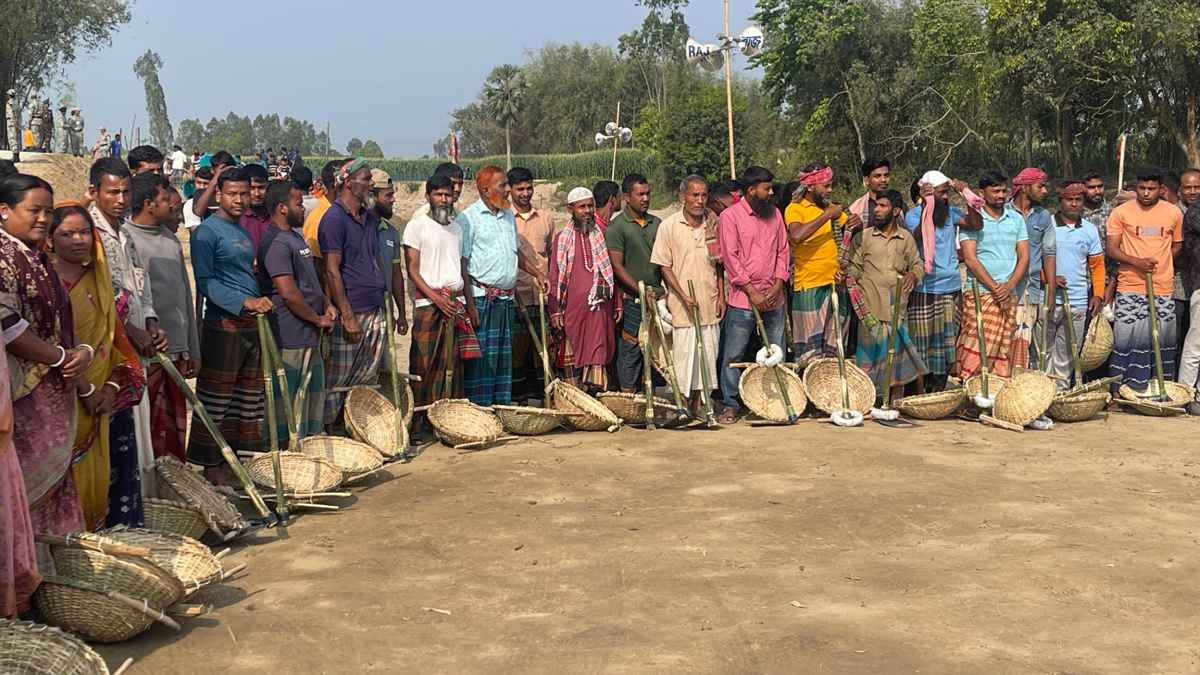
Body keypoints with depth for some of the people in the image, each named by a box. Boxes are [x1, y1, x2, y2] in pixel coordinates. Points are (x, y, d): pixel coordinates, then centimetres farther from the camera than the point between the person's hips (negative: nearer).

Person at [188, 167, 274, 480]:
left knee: (248, 394, 13)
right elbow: (205, 282, -16)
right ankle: (211, 462, 5)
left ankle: (238, 452, 23)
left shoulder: (242, 231, 16)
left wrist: (259, 300, 17)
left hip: (250, 324, 9)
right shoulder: (207, 231, -9)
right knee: (216, 397, -2)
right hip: (223, 324, -8)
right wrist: (244, 301, -23)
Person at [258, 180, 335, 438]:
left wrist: (326, 304, 8)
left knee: (314, 394, 17)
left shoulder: (295, 235, 15)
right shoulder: (276, 242, -17)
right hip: (290, 338, -10)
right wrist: (318, 319, -11)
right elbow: (288, 293, -23)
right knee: (290, 397, -3)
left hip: (309, 337, 10)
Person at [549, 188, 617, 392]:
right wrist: (555, 311, -4)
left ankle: (595, 388, -11)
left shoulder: (603, 236, 13)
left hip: (600, 306, 2)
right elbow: (555, 277, 2)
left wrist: (617, 304, 12)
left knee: (597, 350, -9)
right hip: (572, 307, -2)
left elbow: (612, 273, 17)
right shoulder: (562, 238, 5)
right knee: (571, 355, 2)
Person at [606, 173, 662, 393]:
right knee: (631, 349, -1)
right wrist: (641, 290, -16)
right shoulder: (616, 226, -6)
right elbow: (617, 267, -10)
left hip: (657, 296, 5)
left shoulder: (657, 223, 11)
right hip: (633, 299, -5)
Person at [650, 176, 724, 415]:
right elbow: (664, 266, -5)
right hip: (682, 306, -4)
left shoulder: (713, 224, 5)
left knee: (707, 355, 8)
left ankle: (698, 405, 19)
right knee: (683, 355, -2)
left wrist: (721, 296, 4)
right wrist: (684, 296, -12)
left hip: (710, 305, 4)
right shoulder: (669, 225, -5)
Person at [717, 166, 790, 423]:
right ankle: (731, 405, 9)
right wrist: (752, 292, -13)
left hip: (773, 298, 5)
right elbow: (731, 257, -10)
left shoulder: (774, 214, 10)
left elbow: (782, 251, 11)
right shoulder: (730, 216, -6)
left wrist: (777, 285, -3)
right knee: (733, 355, 0)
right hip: (743, 299, -5)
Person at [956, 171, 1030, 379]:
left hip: (1009, 295, 4)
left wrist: (1009, 286, -7)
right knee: (976, 351, -11)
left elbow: (1024, 257, 9)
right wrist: (995, 288, -12)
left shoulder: (1017, 219, 13)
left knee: (1004, 350, 2)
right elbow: (970, 259, -7)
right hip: (979, 294, -4)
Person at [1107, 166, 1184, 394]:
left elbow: (1177, 246, 19)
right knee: (1126, 339, -3)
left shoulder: (1174, 213, 7)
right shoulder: (1121, 213, -1)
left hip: (1163, 289, 2)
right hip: (1130, 289, -2)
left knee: (1161, 340, 5)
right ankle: (1119, 391, 3)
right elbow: (1112, 249, -2)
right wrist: (1137, 262, -17)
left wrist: (1160, 264, 4)